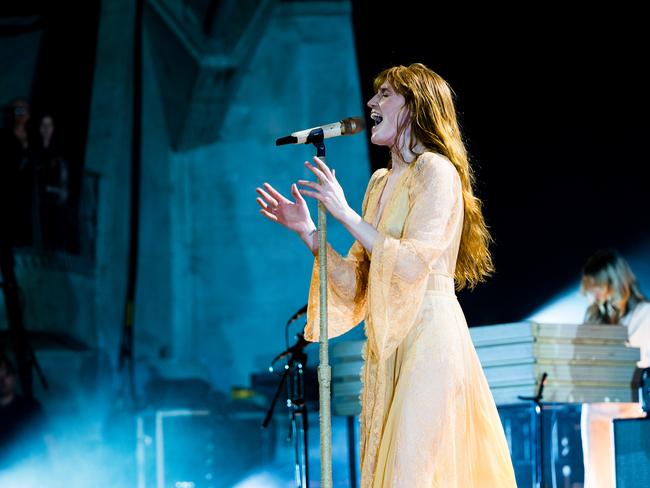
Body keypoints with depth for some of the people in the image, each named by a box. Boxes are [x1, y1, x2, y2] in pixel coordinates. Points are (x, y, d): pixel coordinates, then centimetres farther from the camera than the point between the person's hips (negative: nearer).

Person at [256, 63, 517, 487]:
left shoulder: (435, 171, -6)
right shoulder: (381, 183, 17)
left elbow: (412, 265, -18)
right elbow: (356, 284, 14)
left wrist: (345, 213, -15)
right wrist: (307, 231, 7)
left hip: (428, 336, -8)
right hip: (385, 348, 8)